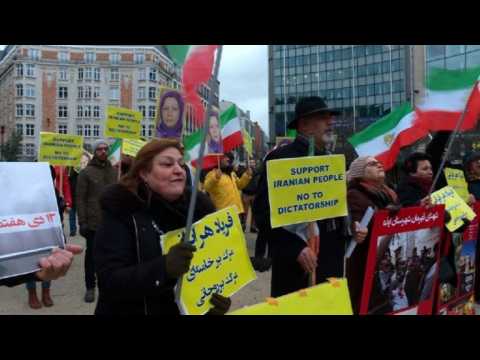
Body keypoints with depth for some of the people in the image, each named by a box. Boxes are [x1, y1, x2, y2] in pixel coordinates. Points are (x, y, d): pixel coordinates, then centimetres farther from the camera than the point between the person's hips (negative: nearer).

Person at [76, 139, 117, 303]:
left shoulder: (114, 171, 10)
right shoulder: (86, 172, -3)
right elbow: (80, 198, -6)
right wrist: (82, 221, -12)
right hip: (93, 222, -3)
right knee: (91, 255, 7)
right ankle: (90, 287, 19)